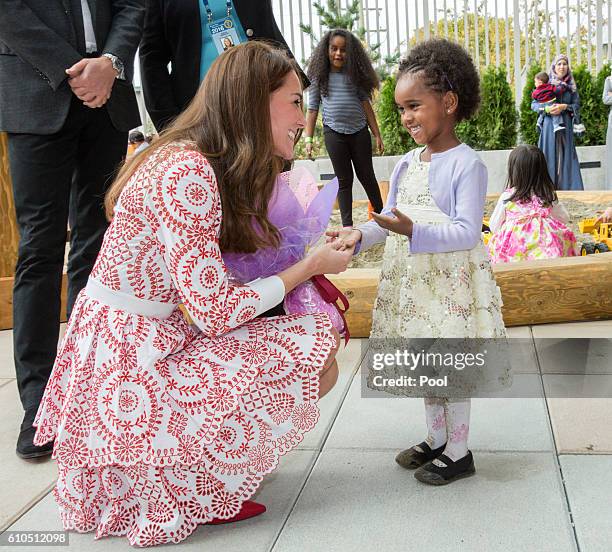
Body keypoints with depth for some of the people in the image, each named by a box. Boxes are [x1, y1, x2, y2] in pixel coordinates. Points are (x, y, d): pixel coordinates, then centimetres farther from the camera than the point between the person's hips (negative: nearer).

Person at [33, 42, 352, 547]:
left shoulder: (215, 168, 8)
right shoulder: (186, 172, -22)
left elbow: (209, 282, 8)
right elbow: (215, 311, -22)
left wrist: (312, 259, 2)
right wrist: (310, 265, -9)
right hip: (126, 370, -10)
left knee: (317, 350, 13)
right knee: (317, 360, -13)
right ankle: (194, 491, 2)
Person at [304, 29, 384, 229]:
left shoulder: (355, 73, 6)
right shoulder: (319, 75, 4)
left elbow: (365, 104, 5)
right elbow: (312, 109, 5)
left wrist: (377, 135, 2)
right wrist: (308, 139, -2)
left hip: (359, 130, 1)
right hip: (334, 132, -1)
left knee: (367, 176, 9)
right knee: (344, 180, 2)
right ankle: (347, 225, 6)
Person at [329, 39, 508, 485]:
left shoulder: (467, 164, -14)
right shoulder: (406, 164, 8)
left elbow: (467, 231, -20)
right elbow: (391, 218, 10)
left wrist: (413, 231, -32)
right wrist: (360, 235, -8)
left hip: (452, 284, -7)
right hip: (413, 281, 7)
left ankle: (458, 452, 22)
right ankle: (436, 440, 35)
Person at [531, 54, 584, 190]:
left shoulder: (571, 86, 10)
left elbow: (577, 106, 5)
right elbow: (534, 104, 2)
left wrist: (564, 106, -13)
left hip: (566, 126, 2)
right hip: (549, 125, -2)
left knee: (565, 154, -1)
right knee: (550, 153, -5)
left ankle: (566, 185, 1)